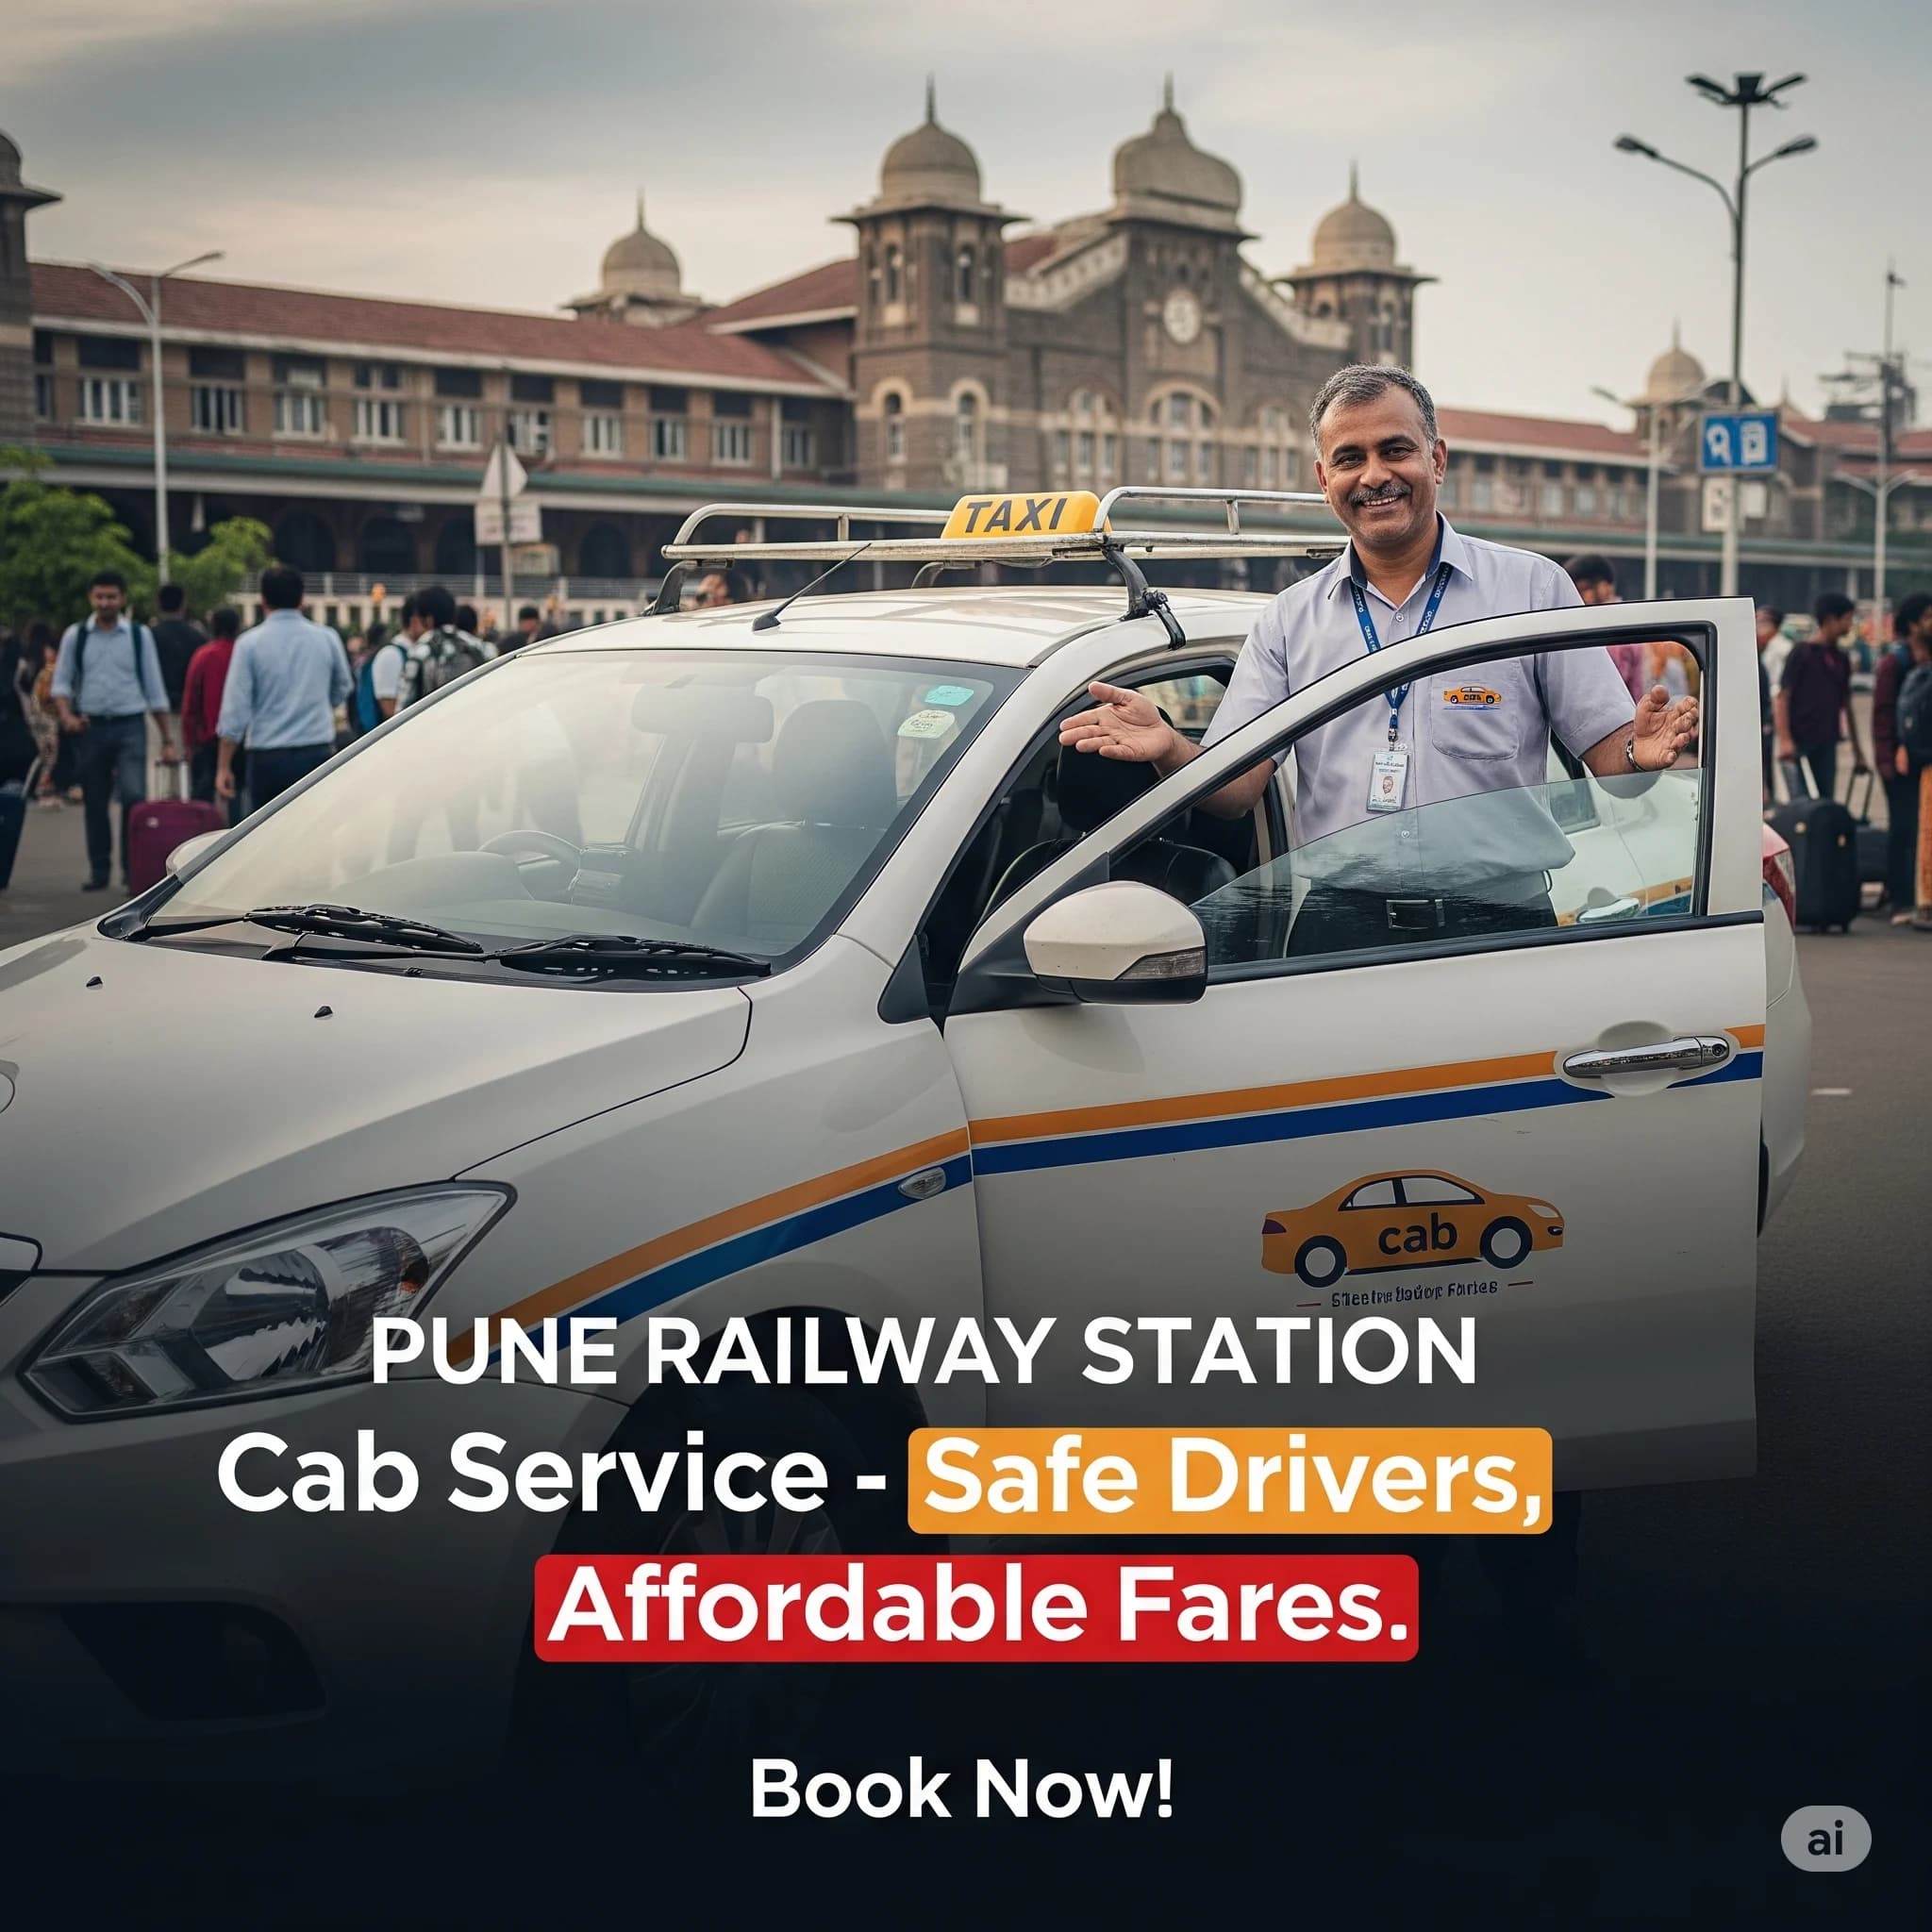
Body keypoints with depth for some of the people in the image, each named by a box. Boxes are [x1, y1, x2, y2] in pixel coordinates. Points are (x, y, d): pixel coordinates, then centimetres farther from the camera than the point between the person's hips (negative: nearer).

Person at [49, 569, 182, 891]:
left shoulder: (139, 635, 2)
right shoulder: (76, 635, 5)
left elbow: (154, 689, 4)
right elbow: (61, 682, 7)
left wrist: (168, 739, 1)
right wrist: (66, 714, -13)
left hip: (130, 727, -2)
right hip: (90, 728, 2)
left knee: (134, 796, -15)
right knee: (94, 802, 8)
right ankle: (99, 871, 18)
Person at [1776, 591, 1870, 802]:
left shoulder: (1841, 659, 14)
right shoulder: (1802, 653, -4)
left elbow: (1846, 705, 19)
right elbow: (1783, 697, -8)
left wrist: (1857, 750, 19)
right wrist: (1785, 739, -18)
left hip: (1827, 745, 6)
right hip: (1801, 743, -6)